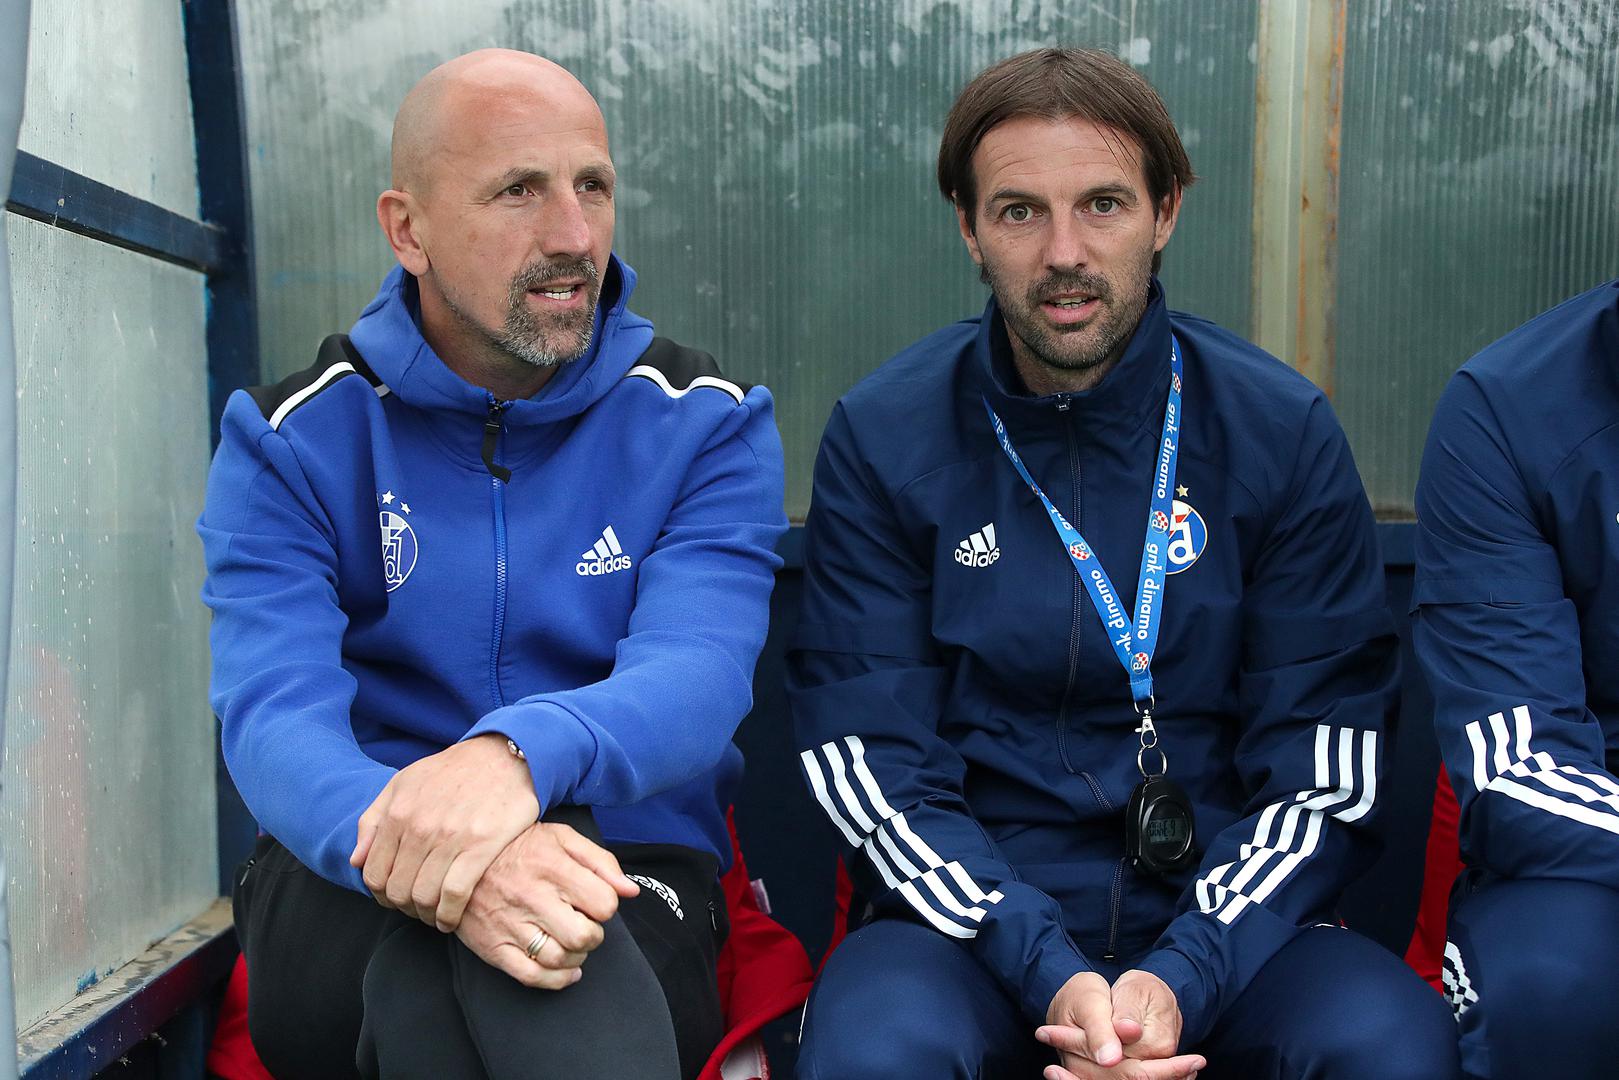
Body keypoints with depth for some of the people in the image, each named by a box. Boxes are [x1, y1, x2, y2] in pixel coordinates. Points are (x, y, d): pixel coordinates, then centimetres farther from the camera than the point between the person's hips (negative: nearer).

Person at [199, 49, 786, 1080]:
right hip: (343, 896, 1)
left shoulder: (708, 425, -1)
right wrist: (424, 848, -37)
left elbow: (695, 676, -17)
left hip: (632, 885, 0)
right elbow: (274, 716, -14)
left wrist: (518, 751, -40)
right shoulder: (288, 440, 0)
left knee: (429, 989, -34)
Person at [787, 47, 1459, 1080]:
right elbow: (875, 768, -5)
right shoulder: (883, 439, -2)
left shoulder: (1283, 431, -1)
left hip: (1225, 918, 2)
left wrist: (1182, 978, -16)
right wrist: (1049, 976, -18)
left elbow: (1327, 775, -2)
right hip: (976, 917, -1)